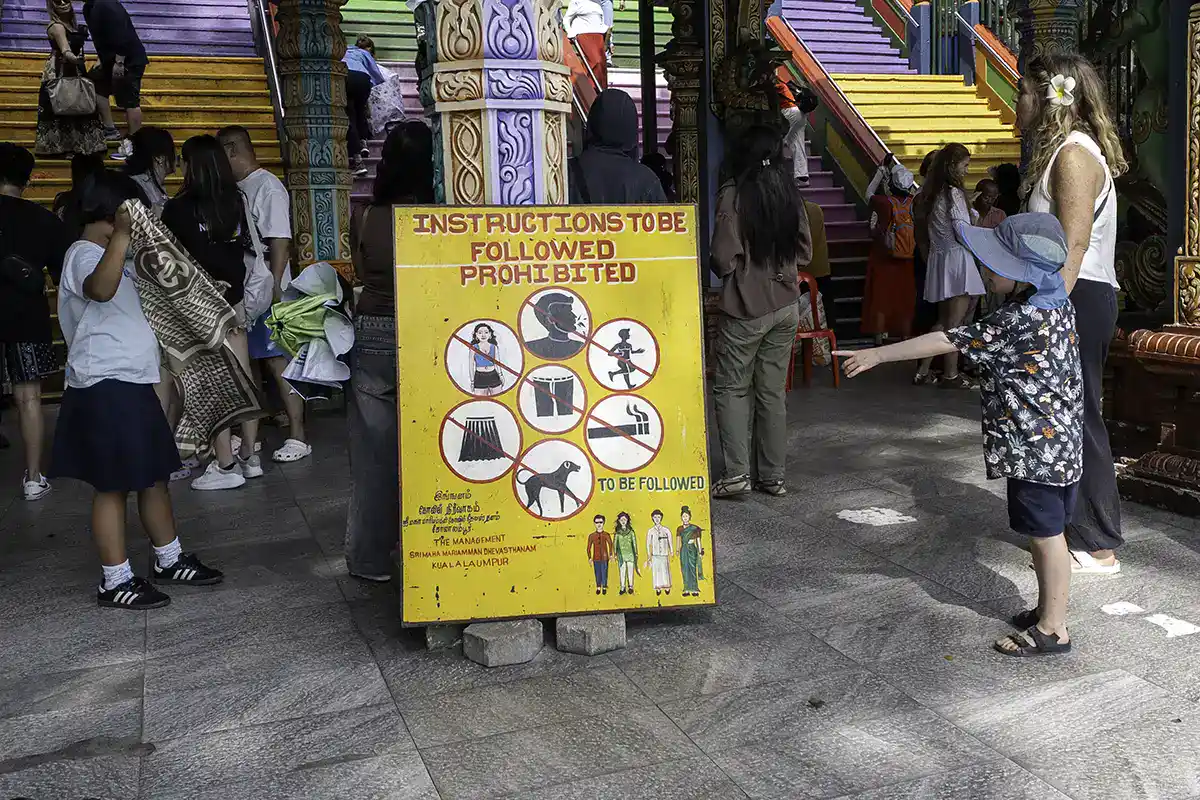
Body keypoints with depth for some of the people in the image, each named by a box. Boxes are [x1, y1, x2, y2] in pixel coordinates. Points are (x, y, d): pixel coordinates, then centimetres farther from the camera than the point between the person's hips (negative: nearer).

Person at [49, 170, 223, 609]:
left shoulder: (111, 253, 18)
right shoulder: (85, 254, -13)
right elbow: (100, 289, -39)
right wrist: (121, 234, -41)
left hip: (133, 382, 10)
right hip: (105, 386, -10)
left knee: (154, 475, 16)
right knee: (113, 486, -2)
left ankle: (170, 560, 28)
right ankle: (116, 581, 8)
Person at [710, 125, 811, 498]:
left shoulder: (734, 194, -13)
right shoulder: (790, 194, 3)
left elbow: (725, 260, -15)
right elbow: (805, 252, 10)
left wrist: (723, 267, 6)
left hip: (745, 308, -5)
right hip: (786, 306, 5)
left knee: (731, 388, 6)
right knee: (773, 392, 11)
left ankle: (736, 473, -1)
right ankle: (773, 476, 15)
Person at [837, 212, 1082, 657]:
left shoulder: (1018, 322, -23)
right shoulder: (1059, 305, 5)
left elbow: (947, 341, -22)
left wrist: (877, 354, -18)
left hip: (1035, 448, -10)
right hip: (1061, 443, 10)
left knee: (1045, 533, 1)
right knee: (1045, 531, 19)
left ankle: (1053, 629, 12)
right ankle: (1049, 608, 32)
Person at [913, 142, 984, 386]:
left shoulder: (932, 193, 11)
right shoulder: (954, 194, -14)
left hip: (938, 258, 8)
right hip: (957, 259, -8)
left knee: (943, 320, 14)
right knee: (955, 322, 0)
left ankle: (923, 370, 12)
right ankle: (951, 374, 5)